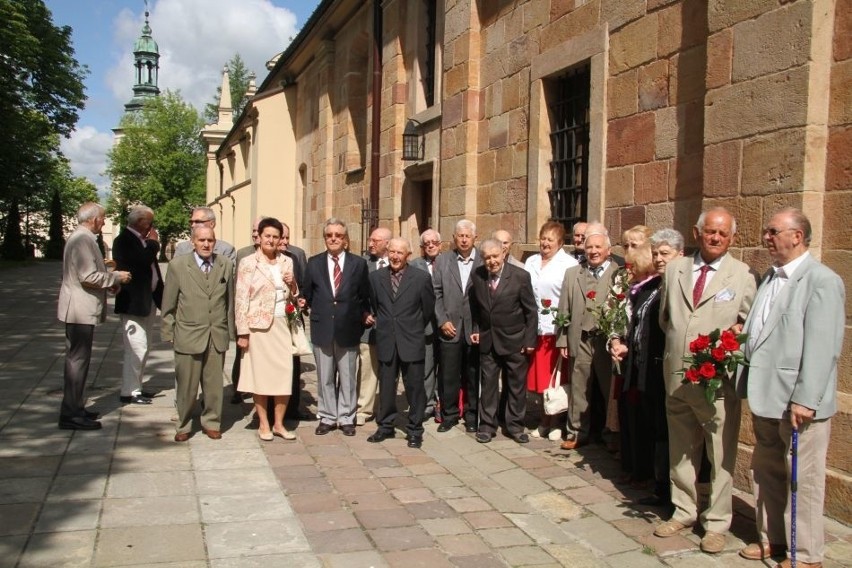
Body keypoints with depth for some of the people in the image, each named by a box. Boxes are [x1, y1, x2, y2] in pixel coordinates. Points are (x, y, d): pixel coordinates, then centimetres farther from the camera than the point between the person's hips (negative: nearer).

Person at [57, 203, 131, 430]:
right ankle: (71, 415, -1)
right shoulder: (83, 240, -18)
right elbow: (88, 277, -24)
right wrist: (116, 277, -12)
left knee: (78, 359, 16)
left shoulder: (81, 238, 15)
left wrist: (109, 279, 14)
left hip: (81, 309, 11)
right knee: (78, 360, -6)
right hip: (80, 310, -11)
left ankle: (75, 408, 25)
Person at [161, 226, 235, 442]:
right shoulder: (178, 265, -1)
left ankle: (211, 423, 26)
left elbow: (229, 301, 9)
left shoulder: (225, 265, 6)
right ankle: (184, 426, 23)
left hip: (217, 337, 2)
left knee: (214, 384, 9)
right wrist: (169, 333, 2)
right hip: (188, 336, -2)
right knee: (187, 385, 6)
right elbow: (169, 304, 3)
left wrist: (229, 331, 8)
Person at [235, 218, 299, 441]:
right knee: (260, 374, 3)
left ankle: (278, 423, 16)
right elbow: (241, 298, -6)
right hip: (258, 325, -4)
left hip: (282, 325, 4)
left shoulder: (287, 262, 10)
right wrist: (242, 332, -11)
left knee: (285, 374, 2)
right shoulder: (248, 263, -2)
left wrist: (293, 284, -5)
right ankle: (263, 424, 15)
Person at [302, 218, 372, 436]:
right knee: (324, 377, 9)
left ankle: (346, 418, 20)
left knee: (347, 377, 8)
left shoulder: (359, 263, 1)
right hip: (322, 328, 1)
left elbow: (365, 296, 7)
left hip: (348, 329, -1)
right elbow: (307, 295, 10)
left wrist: (364, 315, -1)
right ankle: (327, 417, 21)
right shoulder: (314, 263, 4)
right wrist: (318, 310, 0)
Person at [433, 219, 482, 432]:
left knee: (473, 375, 8)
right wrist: (442, 321, -5)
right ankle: (449, 415, 20)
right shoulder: (442, 260, 6)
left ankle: (471, 416, 22)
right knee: (448, 375, 6)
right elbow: (436, 293, 4)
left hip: (476, 329, -1)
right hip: (450, 327, 1)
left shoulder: (484, 262, 0)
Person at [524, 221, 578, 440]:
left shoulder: (569, 264, -6)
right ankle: (544, 421, 23)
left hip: (558, 330, -5)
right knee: (539, 378, 11)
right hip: (534, 329, 5)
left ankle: (557, 423, 16)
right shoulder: (531, 262, 13)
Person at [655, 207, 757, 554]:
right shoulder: (675, 269, 10)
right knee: (680, 451, 16)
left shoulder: (743, 275, -1)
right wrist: (676, 343, 7)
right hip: (677, 376, 4)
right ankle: (683, 511, 32)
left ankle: (716, 523, 19)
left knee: (720, 456, 3)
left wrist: (734, 335, -17)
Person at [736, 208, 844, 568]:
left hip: (797, 401, -8)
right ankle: (771, 538, 33)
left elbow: (822, 347, -19)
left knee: (803, 480, 4)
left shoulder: (822, 281, -13)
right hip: (765, 396, 8)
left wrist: (805, 399, -22)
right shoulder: (770, 277, 13)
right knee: (765, 472, 17)